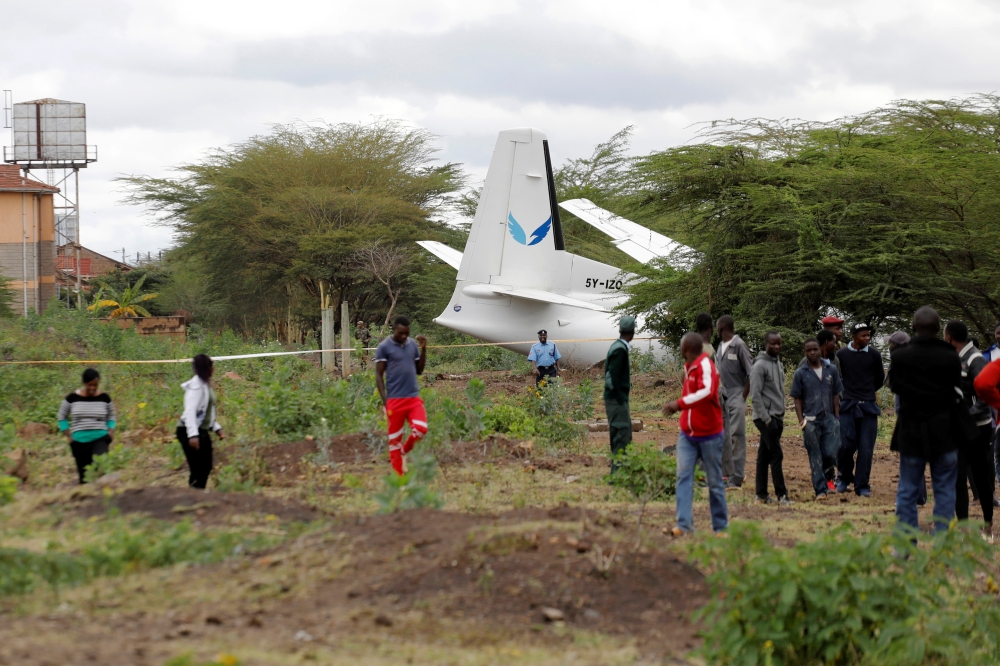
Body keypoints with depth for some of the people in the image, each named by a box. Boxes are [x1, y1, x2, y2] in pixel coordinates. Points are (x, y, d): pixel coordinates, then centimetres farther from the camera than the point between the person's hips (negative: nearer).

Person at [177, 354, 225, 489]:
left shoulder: (206, 384, 13)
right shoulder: (196, 385, -17)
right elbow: (190, 411, -25)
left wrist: (217, 428, 18)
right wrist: (193, 435, -32)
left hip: (203, 431, 10)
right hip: (190, 432, -10)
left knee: (206, 468, 13)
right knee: (198, 470, -8)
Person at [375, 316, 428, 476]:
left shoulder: (413, 345, 9)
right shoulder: (384, 347, -5)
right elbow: (379, 375, -5)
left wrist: (423, 350, 1)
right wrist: (385, 401, -12)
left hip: (414, 397, 4)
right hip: (395, 400, -4)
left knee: (421, 428, -12)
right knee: (394, 437, 2)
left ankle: (404, 451, 16)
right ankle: (398, 475, 11)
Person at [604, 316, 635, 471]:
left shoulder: (616, 346, 11)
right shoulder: (620, 349, -17)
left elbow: (609, 371, 18)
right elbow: (612, 377, -22)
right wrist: (620, 399, -18)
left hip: (616, 398, 10)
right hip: (617, 400, -10)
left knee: (624, 435, 15)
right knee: (621, 436, -9)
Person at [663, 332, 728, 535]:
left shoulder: (705, 365, -16)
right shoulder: (689, 367, 10)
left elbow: (706, 392, -33)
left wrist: (680, 404, -39)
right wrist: (678, 406, 8)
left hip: (709, 435, -7)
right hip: (687, 434, 7)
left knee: (714, 482, 4)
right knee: (683, 476, -7)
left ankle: (720, 527, 15)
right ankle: (684, 524, -12)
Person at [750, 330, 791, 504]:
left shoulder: (778, 363, 15)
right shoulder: (760, 365, -11)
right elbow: (755, 395, -15)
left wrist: (781, 417, 16)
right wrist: (766, 419, -18)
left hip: (777, 417, 8)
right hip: (766, 417, -8)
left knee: (764, 456, 8)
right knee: (776, 455, -10)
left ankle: (762, 494, 10)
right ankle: (781, 494, -9)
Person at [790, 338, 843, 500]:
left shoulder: (831, 370, 7)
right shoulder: (800, 373, 1)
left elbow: (836, 395, 11)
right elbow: (797, 399, 3)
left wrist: (837, 418, 4)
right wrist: (801, 421, -5)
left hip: (829, 418, 1)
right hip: (811, 420, -1)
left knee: (831, 453, -9)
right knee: (815, 457, -1)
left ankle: (826, 474, 23)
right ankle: (820, 489, 3)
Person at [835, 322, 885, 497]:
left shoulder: (874, 355, 5)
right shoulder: (841, 355, 1)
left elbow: (880, 379, 18)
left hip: (868, 406, 1)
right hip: (847, 406, -1)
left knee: (866, 448, -1)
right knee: (846, 444, -10)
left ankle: (862, 486, 6)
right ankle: (844, 478, 13)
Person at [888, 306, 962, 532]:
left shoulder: (899, 356, -9)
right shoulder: (951, 357, -9)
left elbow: (894, 386, 3)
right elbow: (957, 390, -2)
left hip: (911, 434, 0)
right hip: (944, 434, 0)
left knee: (907, 490, 9)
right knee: (944, 490, 7)